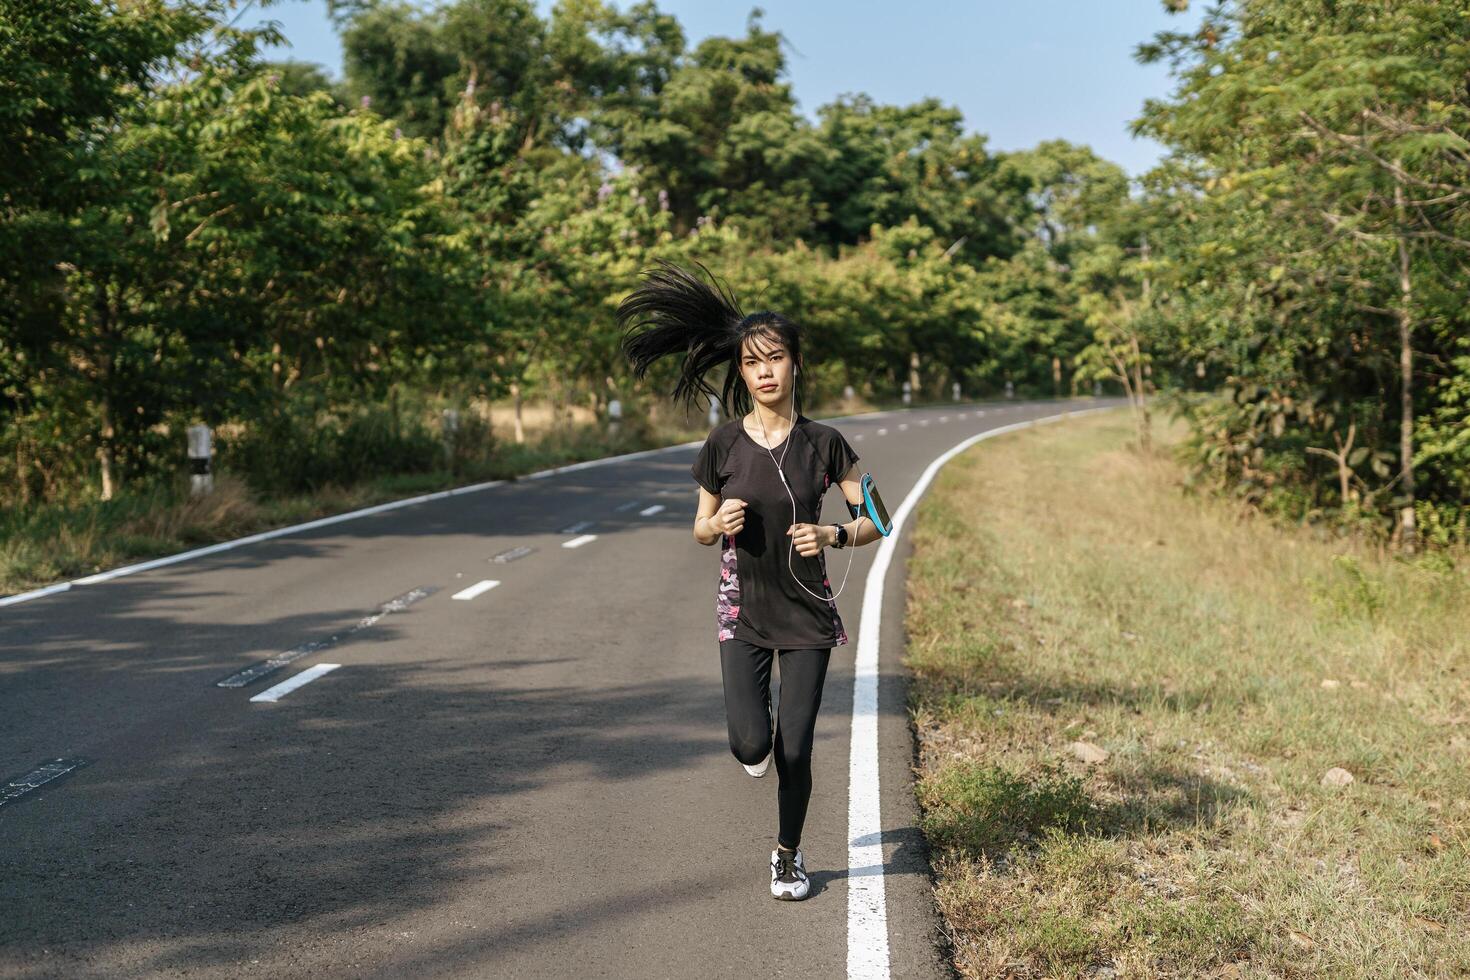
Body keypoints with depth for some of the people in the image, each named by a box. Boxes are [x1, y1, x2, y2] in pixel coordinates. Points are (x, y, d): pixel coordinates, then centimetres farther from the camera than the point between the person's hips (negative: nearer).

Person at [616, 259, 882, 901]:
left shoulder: (823, 443, -6)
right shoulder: (723, 445, -4)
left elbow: (876, 521, 0)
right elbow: (701, 530, 6)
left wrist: (832, 535, -18)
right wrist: (718, 525, -16)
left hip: (808, 613, 0)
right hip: (743, 610, 0)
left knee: (795, 749, 1)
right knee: (751, 745, -13)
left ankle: (788, 855, 26)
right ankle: (757, 735, 27)